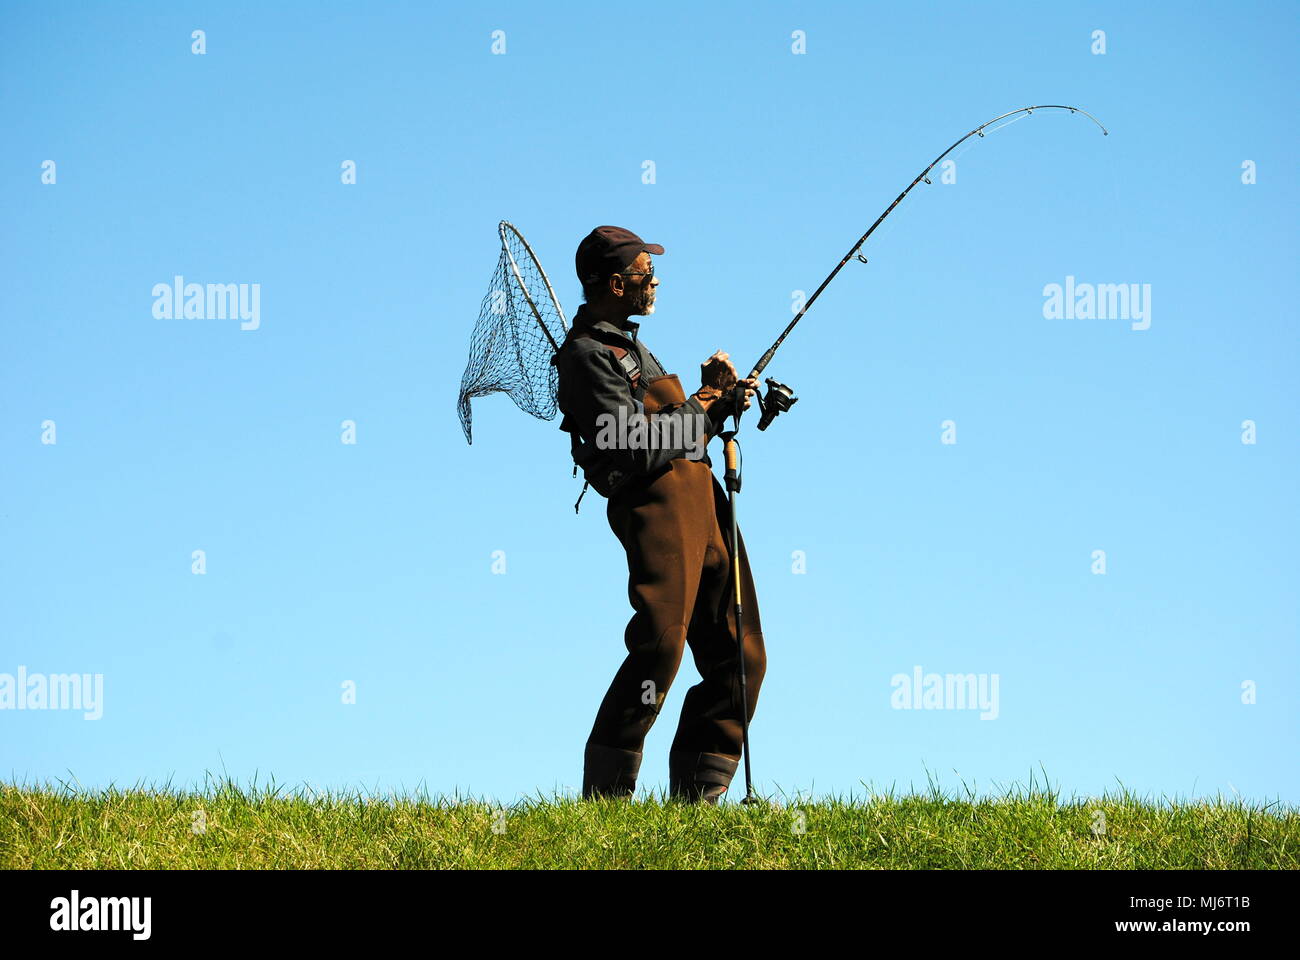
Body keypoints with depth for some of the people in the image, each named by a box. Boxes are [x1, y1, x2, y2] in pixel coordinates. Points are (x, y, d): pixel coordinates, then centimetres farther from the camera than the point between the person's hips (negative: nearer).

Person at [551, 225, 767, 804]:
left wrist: (721, 402, 8)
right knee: (660, 644, -21)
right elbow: (641, 451, -16)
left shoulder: (628, 344, 27)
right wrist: (705, 399, -4)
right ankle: (604, 793, -17)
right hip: (656, 503, -10)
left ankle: (697, 794, 8)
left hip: (700, 499, 10)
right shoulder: (587, 355, -6)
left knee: (742, 656, 6)